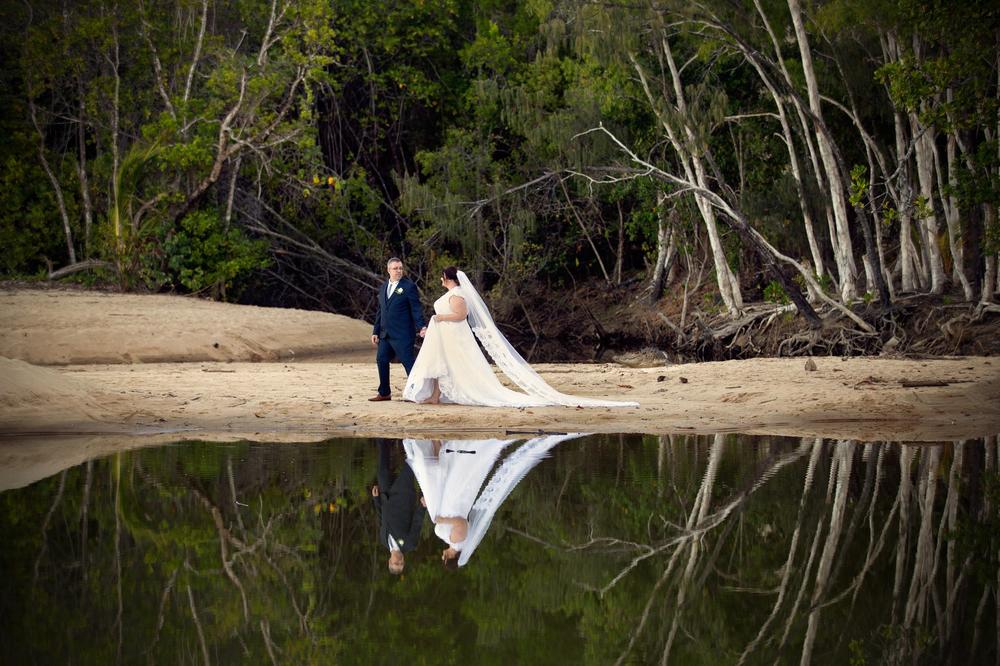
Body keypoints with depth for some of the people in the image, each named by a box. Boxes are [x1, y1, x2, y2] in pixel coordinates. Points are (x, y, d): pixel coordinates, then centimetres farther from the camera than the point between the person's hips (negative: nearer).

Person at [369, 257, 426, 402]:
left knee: (408, 361, -8)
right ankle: (384, 392, 20)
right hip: (385, 334, 7)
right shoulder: (383, 288, 17)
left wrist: (421, 327, -20)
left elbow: (416, 309, -9)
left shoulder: (409, 287, -4)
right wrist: (376, 331, 17)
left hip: (402, 334, -7)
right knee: (381, 360, 9)